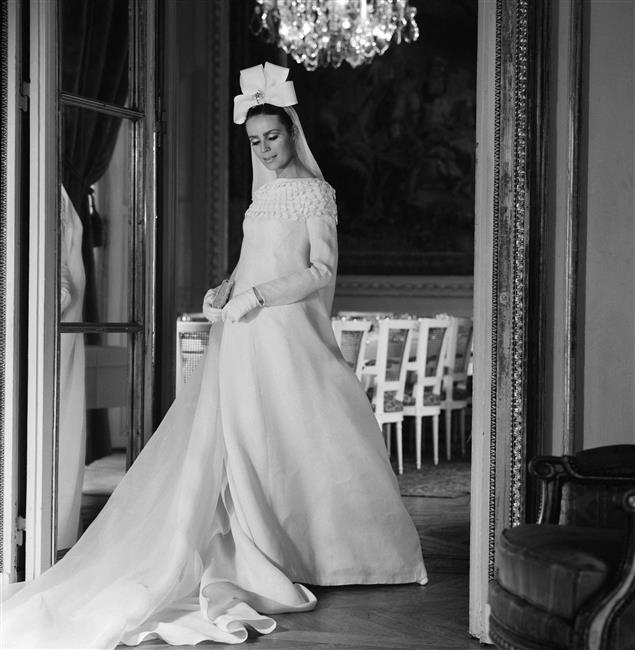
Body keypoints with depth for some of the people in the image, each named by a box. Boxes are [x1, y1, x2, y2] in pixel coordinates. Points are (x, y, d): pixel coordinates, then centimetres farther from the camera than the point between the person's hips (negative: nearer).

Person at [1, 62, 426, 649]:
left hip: (285, 337, -6)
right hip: (244, 336, 7)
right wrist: (223, 292, 8)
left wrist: (256, 295, -15)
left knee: (293, 443, -4)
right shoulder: (265, 193, 17)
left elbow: (322, 271, -10)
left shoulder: (315, 193, -3)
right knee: (233, 446, 1)